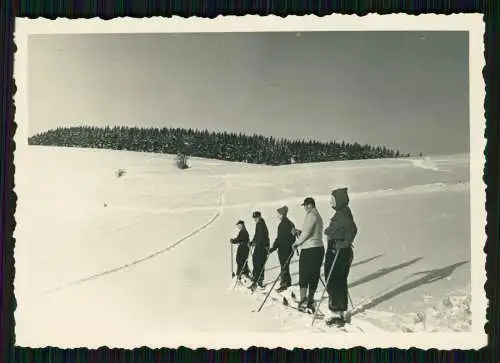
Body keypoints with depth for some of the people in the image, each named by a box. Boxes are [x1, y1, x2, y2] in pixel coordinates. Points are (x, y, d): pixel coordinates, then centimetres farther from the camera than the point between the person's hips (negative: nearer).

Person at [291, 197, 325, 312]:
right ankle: (310, 300, 17)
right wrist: (299, 232, 10)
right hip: (319, 248, 9)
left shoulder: (311, 215, -11)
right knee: (314, 276, 11)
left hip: (309, 250, -9)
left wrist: (297, 243, -6)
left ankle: (303, 301, -8)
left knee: (303, 276, -5)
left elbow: (306, 233, -18)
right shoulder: (318, 216, 19)